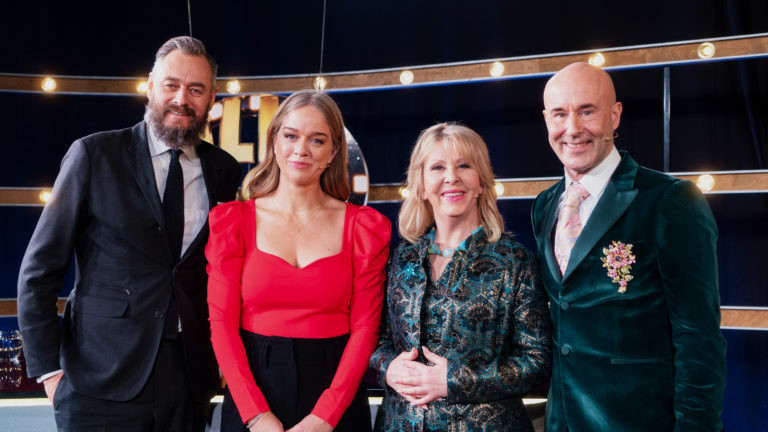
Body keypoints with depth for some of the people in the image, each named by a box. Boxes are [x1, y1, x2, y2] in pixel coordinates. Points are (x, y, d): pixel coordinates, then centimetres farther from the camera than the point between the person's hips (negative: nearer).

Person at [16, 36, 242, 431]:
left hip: (189, 379, 3)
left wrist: (222, 355, 4)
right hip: (100, 382, -2)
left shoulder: (224, 171, 5)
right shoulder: (93, 155, -3)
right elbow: (39, 270, -2)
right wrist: (48, 368, -5)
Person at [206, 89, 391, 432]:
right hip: (251, 400, 0)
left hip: (335, 402, 0)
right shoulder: (232, 220, 0)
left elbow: (365, 326, -5)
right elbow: (222, 321, -4)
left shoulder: (364, 226, -1)